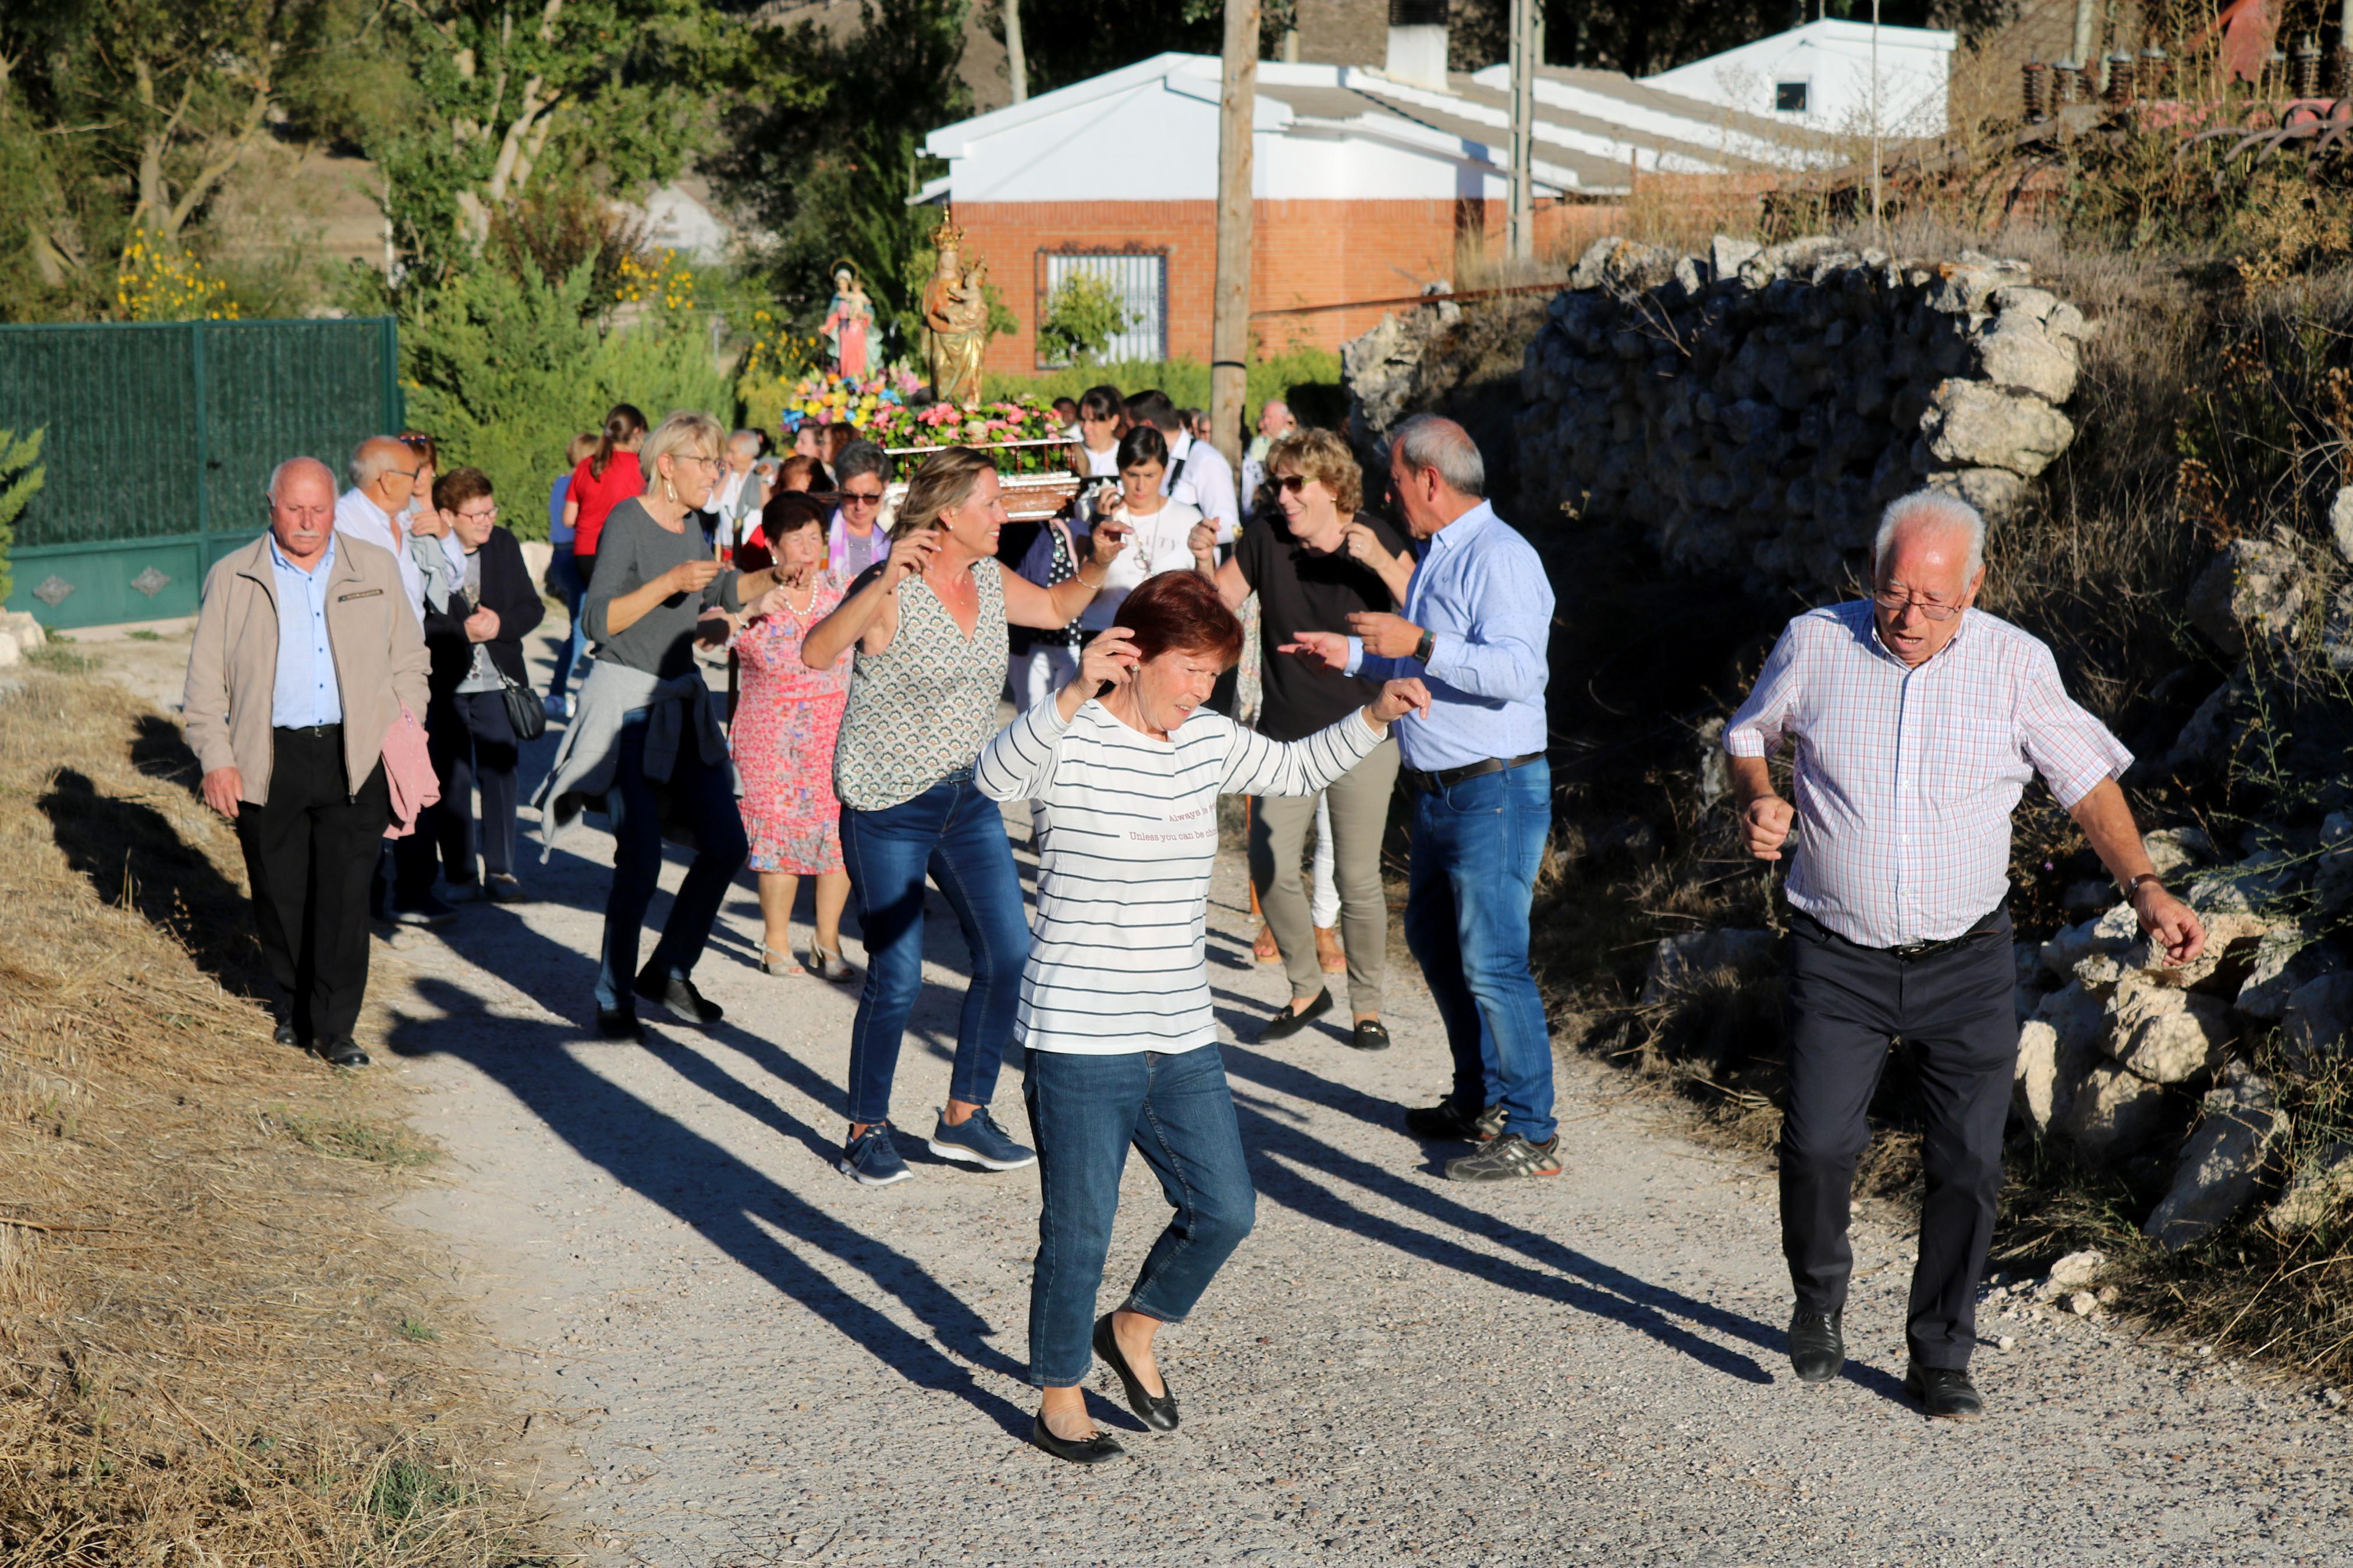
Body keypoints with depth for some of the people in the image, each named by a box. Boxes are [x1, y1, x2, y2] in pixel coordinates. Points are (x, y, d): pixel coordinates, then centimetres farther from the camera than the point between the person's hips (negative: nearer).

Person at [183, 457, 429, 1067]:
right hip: (269, 761, 0)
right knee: (280, 896, 6)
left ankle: (335, 1027, 0)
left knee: (345, 895, -5)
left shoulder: (375, 569, 11)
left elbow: (409, 661, 16)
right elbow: (206, 680, 7)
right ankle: (292, 1009, 25)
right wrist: (216, 760, -2)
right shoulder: (232, 578, 8)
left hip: (355, 759, 0)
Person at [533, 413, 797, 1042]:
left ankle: (668, 971, 17)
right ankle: (614, 997, 3)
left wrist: (779, 575, 15)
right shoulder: (626, 522, -10)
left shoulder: (690, 529, 13)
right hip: (627, 700, -8)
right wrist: (669, 583, -23)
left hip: (684, 699, 8)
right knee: (641, 859, -12)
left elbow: (722, 591, 30)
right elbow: (600, 620, -16)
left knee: (726, 844, 2)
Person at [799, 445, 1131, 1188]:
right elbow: (816, 652, -34)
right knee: (896, 980, -4)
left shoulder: (990, 582, 3)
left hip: (968, 799, 7)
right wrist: (884, 583, -44)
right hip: (888, 809, -7)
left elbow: (1057, 607, 22)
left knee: (1009, 957, 3)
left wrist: (1097, 565, 3)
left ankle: (964, 1117, 18)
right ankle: (867, 1132, 15)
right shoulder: (889, 592, -18)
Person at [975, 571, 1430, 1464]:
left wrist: (1376, 716, 11)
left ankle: (1133, 1331, 35)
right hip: (1078, 1041, -7)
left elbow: (1296, 769, 25)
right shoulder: (1074, 738, -13)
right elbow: (997, 777, -34)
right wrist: (1075, 694, -48)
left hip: (1182, 1039, 7)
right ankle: (1060, 1399, 22)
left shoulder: (1208, 742, 8)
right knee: (1078, 1231, 3)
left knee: (1224, 1210, 11)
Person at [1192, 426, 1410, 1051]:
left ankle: (1367, 1005, 18)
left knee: (1358, 878, 1)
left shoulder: (1374, 537, -5)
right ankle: (1307, 988, 21)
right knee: (1270, 869, -2)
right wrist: (1204, 560, -14)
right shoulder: (1266, 542, 0)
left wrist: (1380, 562, -26)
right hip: (1285, 735, 3)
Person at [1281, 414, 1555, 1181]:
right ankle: (1480, 1099, 31)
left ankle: (1531, 1132, -5)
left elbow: (1516, 669, -30)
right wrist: (1350, 654, 23)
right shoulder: (1437, 553, 15)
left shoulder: (1500, 557, -17)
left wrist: (1418, 645, -33)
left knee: (1491, 960, -11)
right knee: (1436, 943, 19)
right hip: (1440, 792, 11)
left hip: (1495, 790, -11)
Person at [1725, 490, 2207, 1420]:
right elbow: (1749, 736, 14)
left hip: (1966, 960, 1)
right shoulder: (1815, 645, -3)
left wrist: (2145, 888, -6)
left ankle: (1941, 1359, 17)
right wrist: (1757, 800, -8)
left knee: (1968, 1162, -1)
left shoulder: (2015, 665, -3)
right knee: (1817, 1142, -13)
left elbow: (2086, 778, 5)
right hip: (1839, 958, 0)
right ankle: (1819, 1294, 18)